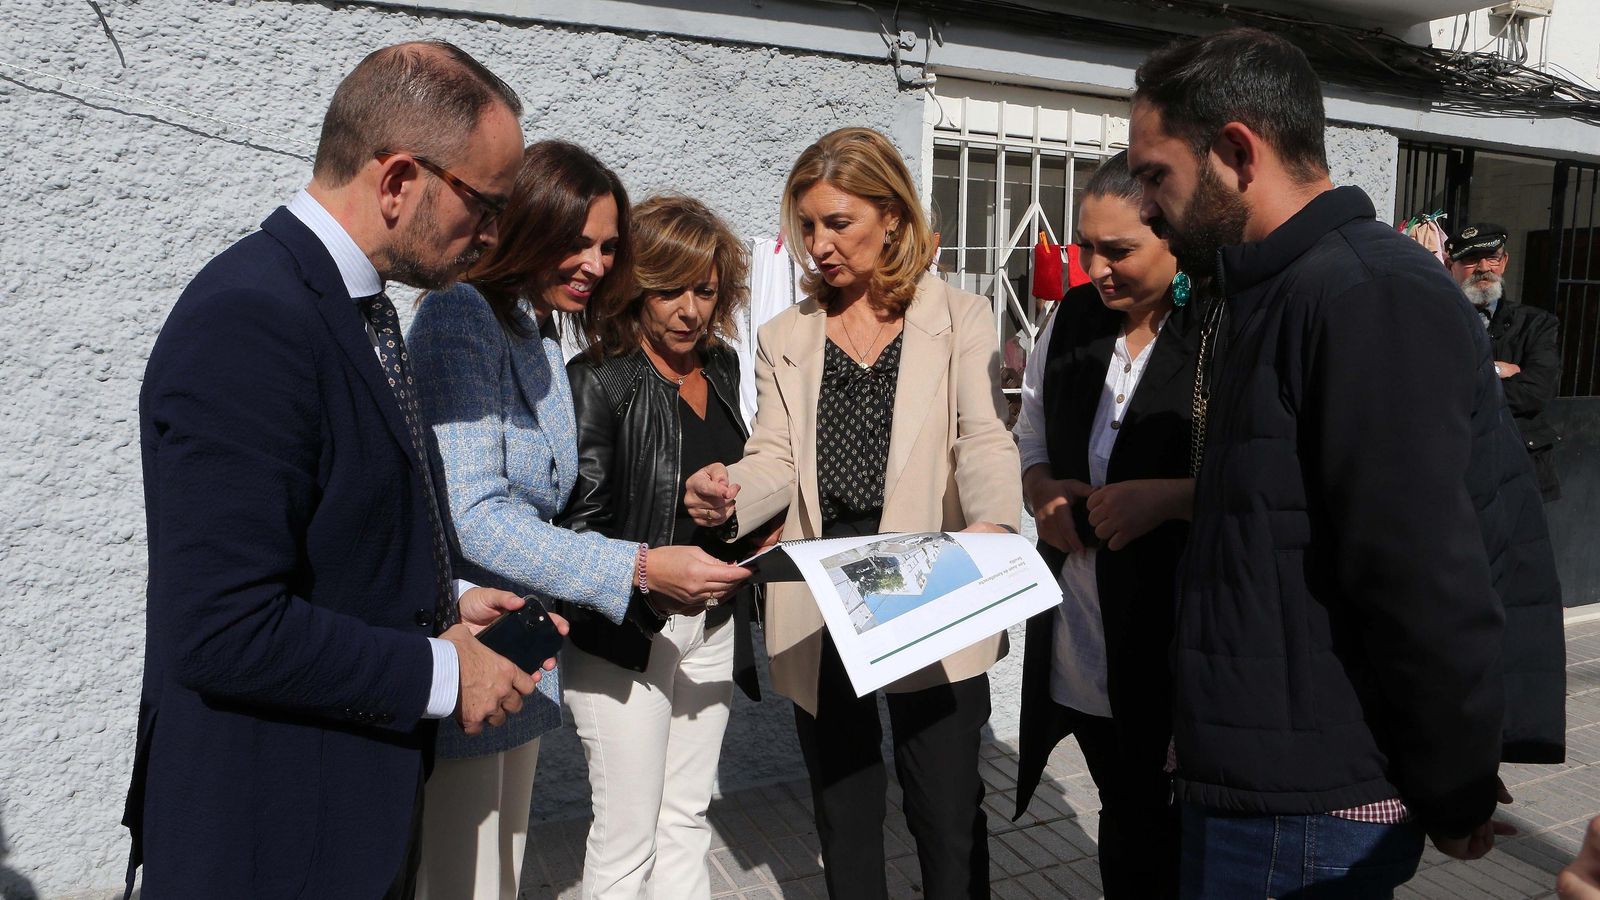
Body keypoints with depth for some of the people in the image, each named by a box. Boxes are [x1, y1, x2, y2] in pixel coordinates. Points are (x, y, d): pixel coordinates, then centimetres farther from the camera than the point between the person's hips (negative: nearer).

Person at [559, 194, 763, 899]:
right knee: (627, 838, 4)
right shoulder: (598, 381, -12)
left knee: (686, 820, 16)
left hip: (712, 623, 6)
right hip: (624, 632, -6)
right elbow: (580, 524, -17)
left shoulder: (722, 368, 8)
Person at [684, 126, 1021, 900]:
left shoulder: (960, 321, 4)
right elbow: (777, 459, 2)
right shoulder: (784, 340, 12)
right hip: (820, 608, 3)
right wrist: (728, 495, -20)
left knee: (948, 814, 3)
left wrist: (992, 523, -29)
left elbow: (984, 440, -8)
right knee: (843, 813, 15)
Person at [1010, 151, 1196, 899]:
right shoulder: (1072, 317, 7)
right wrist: (1043, 490, -2)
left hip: (1178, 649, -5)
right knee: (1126, 823, 22)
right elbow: (1031, 438, 17)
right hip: (1079, 652, 5)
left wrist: (1168, 497, -22)